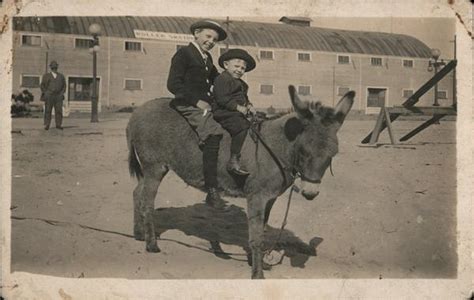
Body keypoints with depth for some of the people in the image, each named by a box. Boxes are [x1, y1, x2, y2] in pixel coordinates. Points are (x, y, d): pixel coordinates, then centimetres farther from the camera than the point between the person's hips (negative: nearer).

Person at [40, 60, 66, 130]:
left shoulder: (61, 76, 12)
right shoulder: (46, 76, 7)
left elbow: (64, 85, 14)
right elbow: (42, 85, 7)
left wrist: (62, 93, 1)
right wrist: (45, 93, -3)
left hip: (58, 96, 1)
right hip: (49, 96, -1)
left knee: (59, 110, -4)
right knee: (48, 111, -2)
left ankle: (58, 124, 1)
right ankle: (47, 125, 0)